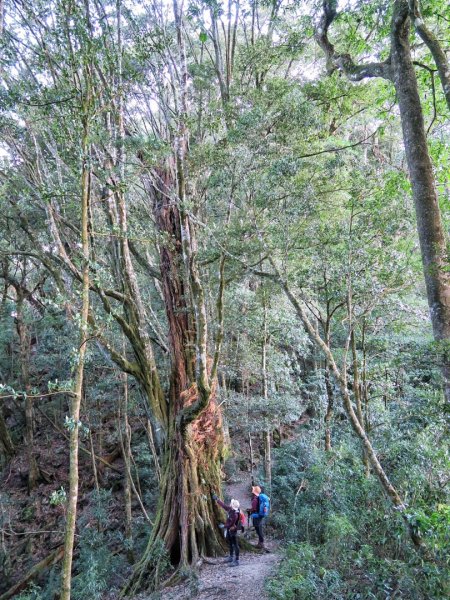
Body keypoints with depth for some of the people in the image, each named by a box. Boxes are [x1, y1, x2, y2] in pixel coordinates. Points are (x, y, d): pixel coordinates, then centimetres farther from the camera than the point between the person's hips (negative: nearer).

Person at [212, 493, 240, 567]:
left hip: (233, 530, -10)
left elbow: (231, 523, -24)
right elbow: (223, 505, 7)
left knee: (235, 545, 0)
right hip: (229, 529, 10)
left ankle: (237, 561, 8)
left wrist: (224, 526, -10)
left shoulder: (235, 514, -31)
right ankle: (231, 557, 38)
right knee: (230, 543, 22)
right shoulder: (230, 509, -7)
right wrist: (217, 499, 12)